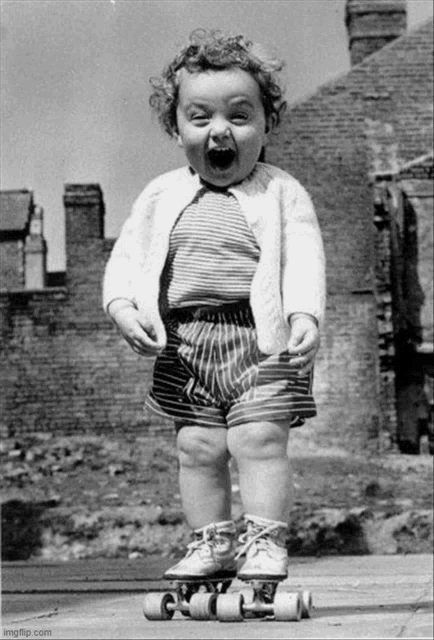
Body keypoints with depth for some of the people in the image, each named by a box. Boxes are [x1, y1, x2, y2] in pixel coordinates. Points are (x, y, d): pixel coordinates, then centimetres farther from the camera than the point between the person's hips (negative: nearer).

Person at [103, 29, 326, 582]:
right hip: (185, 341, 3)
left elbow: (304, 262, -6)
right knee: (198, 445, 4)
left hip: (262, 337, -3)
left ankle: (265, 542, -1)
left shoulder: (282, 194, 4)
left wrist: (305, 315, -22)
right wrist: (123, 307, -10)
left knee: (259, 438, -9)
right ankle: (211, 541, 15)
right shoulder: (161, 197, 12)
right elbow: (126, 257, 8)